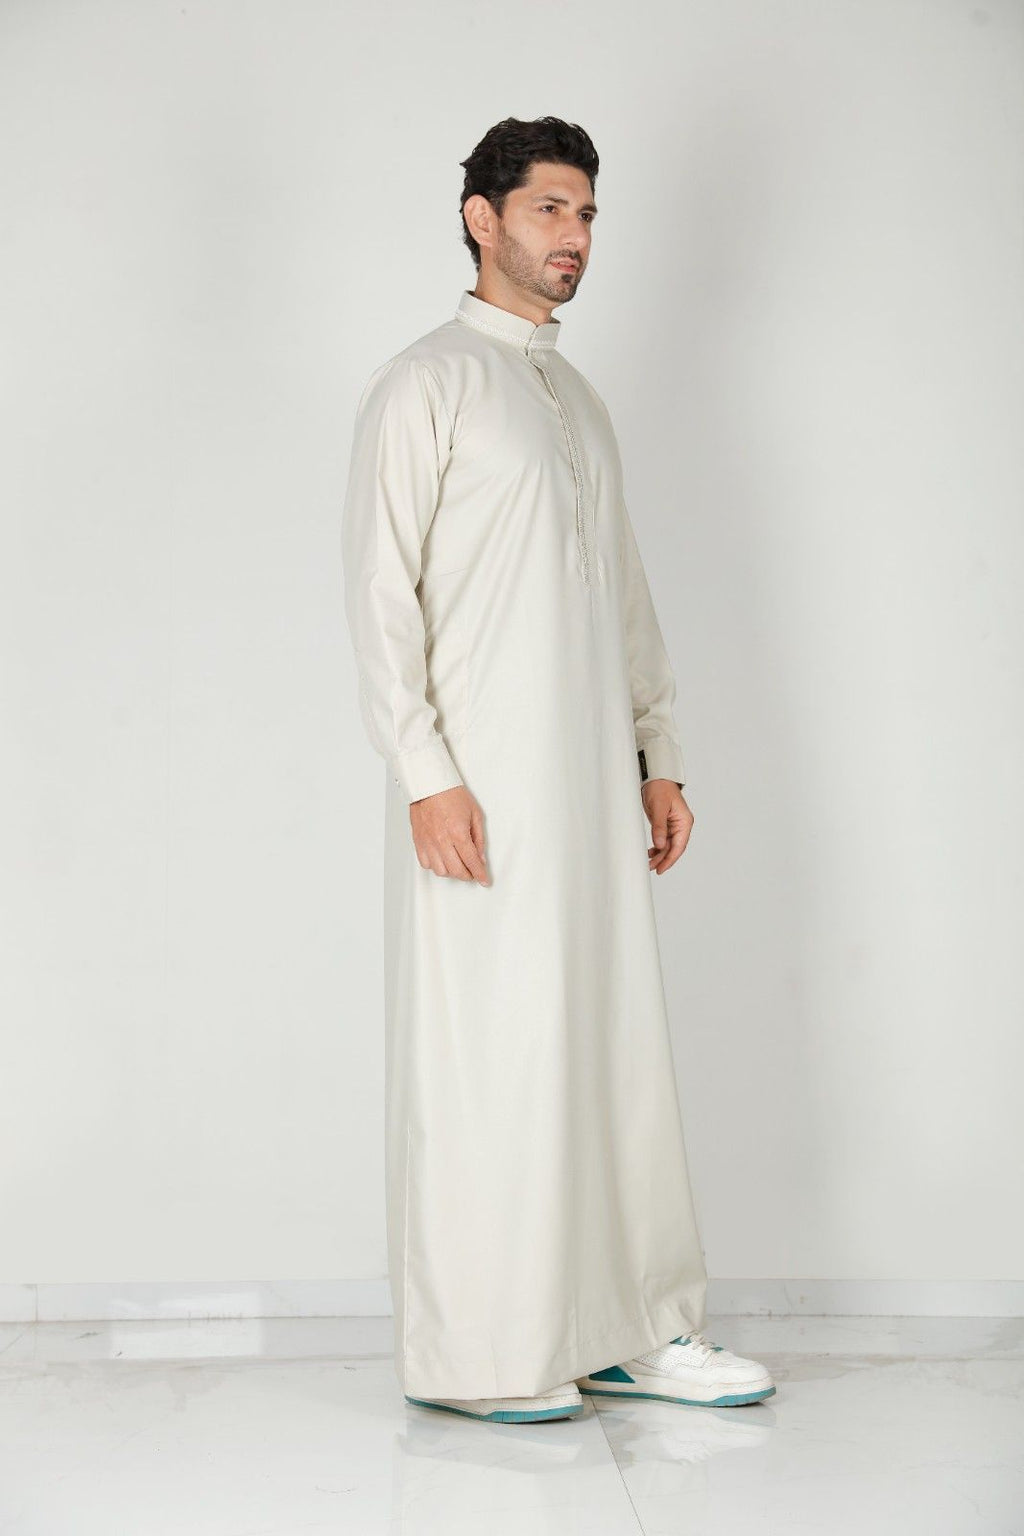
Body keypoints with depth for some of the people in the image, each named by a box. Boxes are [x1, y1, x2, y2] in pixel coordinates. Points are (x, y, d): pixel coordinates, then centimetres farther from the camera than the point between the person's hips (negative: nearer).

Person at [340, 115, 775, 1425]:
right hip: (483, 787, -7)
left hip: (592, 781, 7)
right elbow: (380, 590, -10)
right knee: (486, 1057, -5)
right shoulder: (426, 383, -3)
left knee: (616, 1046, 8)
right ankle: (475, 1356, 4)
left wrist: (658, 754, 15)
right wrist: (424, 774, -17)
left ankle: (626, 1329, 16)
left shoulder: (578, 400, 20)